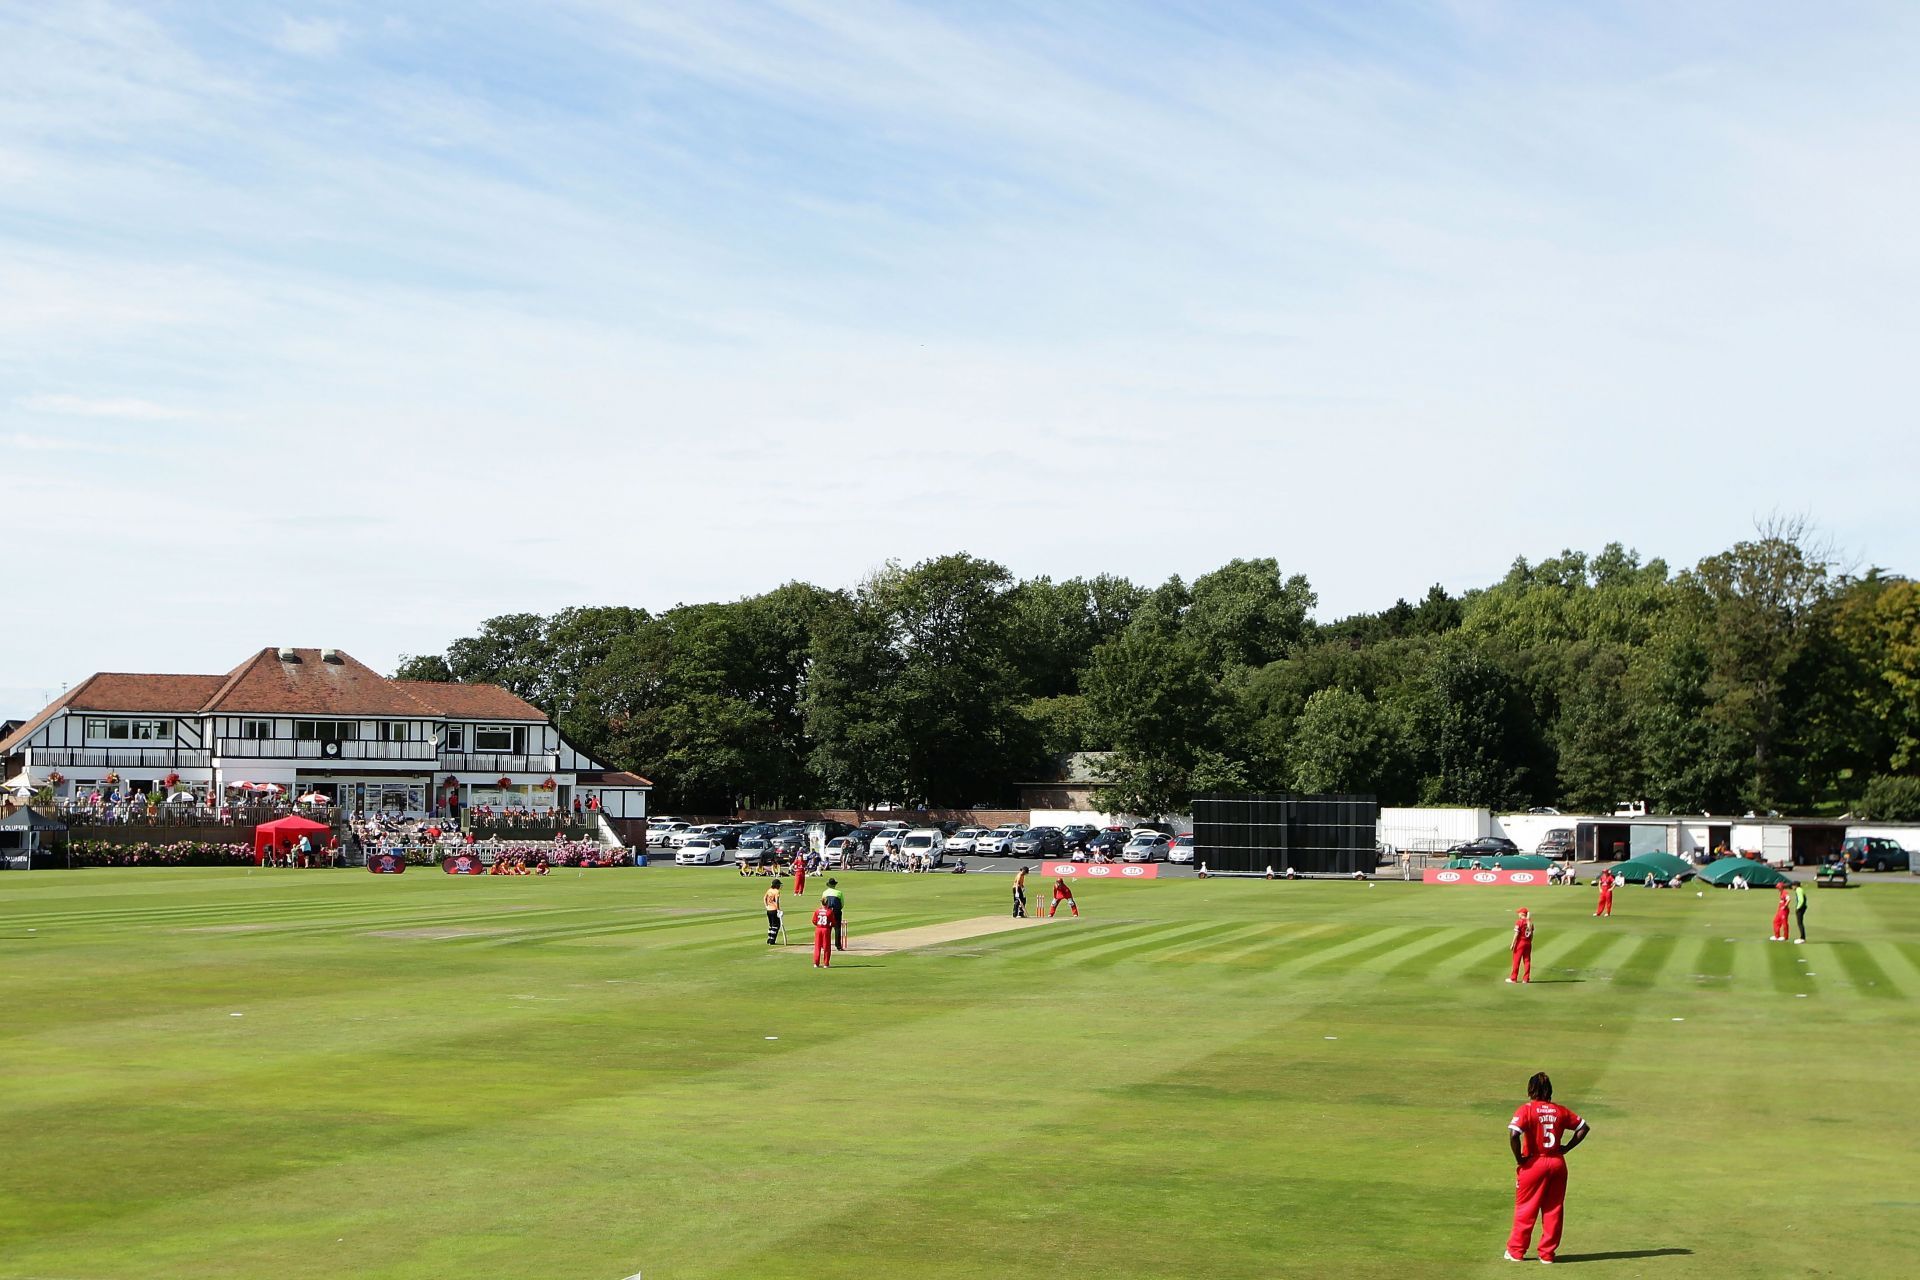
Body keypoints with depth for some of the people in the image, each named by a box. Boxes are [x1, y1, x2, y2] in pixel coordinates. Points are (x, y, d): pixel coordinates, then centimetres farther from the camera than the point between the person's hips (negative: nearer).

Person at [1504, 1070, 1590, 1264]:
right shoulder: (1560, 1110, 4)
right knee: (1553, 1210, 12)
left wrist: (1519, 1159, -12)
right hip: (1557, 1163, 3)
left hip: (1533, 1164, -3)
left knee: (1525, 1209, 8)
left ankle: (1516, 1251, 16)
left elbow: (1514, 1134, -24)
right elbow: (1583, 1127, 12)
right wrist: (1566, 1148, 10)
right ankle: (1547, 1253, 15)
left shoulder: (1527, 1109, -10)